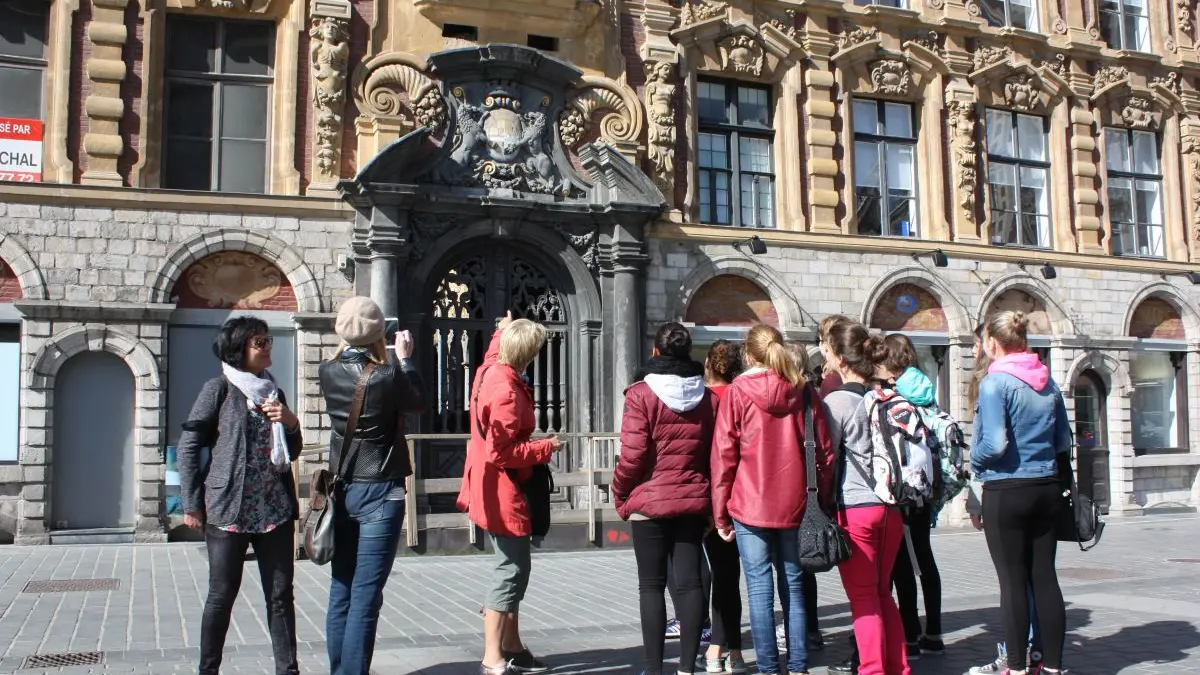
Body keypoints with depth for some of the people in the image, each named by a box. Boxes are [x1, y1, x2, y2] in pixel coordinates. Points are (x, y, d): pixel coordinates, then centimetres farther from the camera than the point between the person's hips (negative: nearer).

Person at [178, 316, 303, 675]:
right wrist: (192, 504, -8)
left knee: (281, 594, 5)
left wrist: (291, 423, 0)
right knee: (222, 594, 2)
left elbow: (291, 453, 21)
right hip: (229, 510, -5)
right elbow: (188, 446, -4)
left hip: (275, 510, 5)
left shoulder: (273, 391, 15)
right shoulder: (219, 389, -1)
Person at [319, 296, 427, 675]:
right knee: (365, 596, -2)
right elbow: (418, 404, 4)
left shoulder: (328, 373, -2)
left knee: (341, 592, 12)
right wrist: (405, 359, 12)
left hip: (343, 490, 5)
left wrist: (347, 345, 16)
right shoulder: (387, 376, -15)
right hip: (380, 493, -5)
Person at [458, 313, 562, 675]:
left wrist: (502, 332, 48)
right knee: (511, 569, -6)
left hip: (495, 489, 11)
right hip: (503, 491, -11)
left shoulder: (490, 370, 5)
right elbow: (502, 452, -25)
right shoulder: (506, 390, -24)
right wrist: (545, 448, -15)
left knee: (513, 567, 16)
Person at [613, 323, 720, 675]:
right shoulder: (709, 397, 3)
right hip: (694, 501, 4)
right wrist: (712, 502, 14)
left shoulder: (642, 394, -10)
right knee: (690, 582, 7)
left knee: (651, 585, 4)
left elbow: (632, 455, -13)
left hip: (650, 501, -3)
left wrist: (621, 496, 1)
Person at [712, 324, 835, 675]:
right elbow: (824, 451, 5)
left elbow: (723, 455, -4)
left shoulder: (736, 393, -3)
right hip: (795, 506, 3)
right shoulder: (804, 391, 5)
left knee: (760, 589, 1)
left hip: (751, 506, -3)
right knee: (794, 586, 12)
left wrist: (720, 513, 1)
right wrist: (823, 502, 12)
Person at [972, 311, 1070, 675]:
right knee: (1044, 577, 10)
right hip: (1046, 488, 6)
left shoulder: (995, 382, -12)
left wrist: (975, 461, -1)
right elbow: (1063, 442, 11)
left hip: (1006, 492, -6)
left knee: (1013, 581, 1)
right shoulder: (1048, 382, 7)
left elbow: (995, 444, -20)